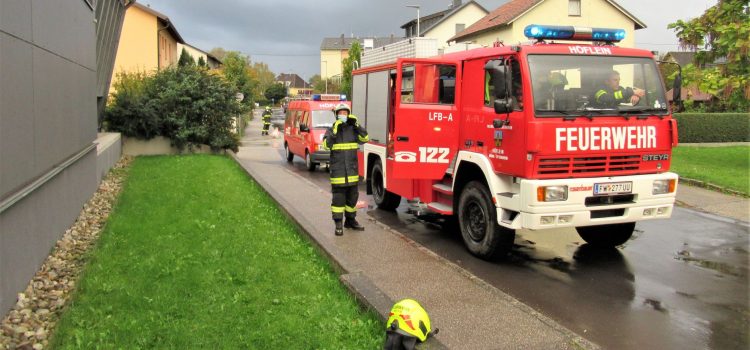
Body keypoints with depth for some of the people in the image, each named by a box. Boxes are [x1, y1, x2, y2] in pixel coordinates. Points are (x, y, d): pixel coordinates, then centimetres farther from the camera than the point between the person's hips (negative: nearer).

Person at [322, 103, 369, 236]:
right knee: (338, 197, -3)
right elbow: (326, 144, -14)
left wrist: (357, 125, -11)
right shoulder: (331, 130, 1)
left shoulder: (353, 129, 9)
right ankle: (338, 224, 3)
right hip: (337, 170, -4)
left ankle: (350, 220, 26)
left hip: (352, 170, 4)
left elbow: (365, 138, -4)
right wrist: (335, 131, -21)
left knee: (352, 196, 12)